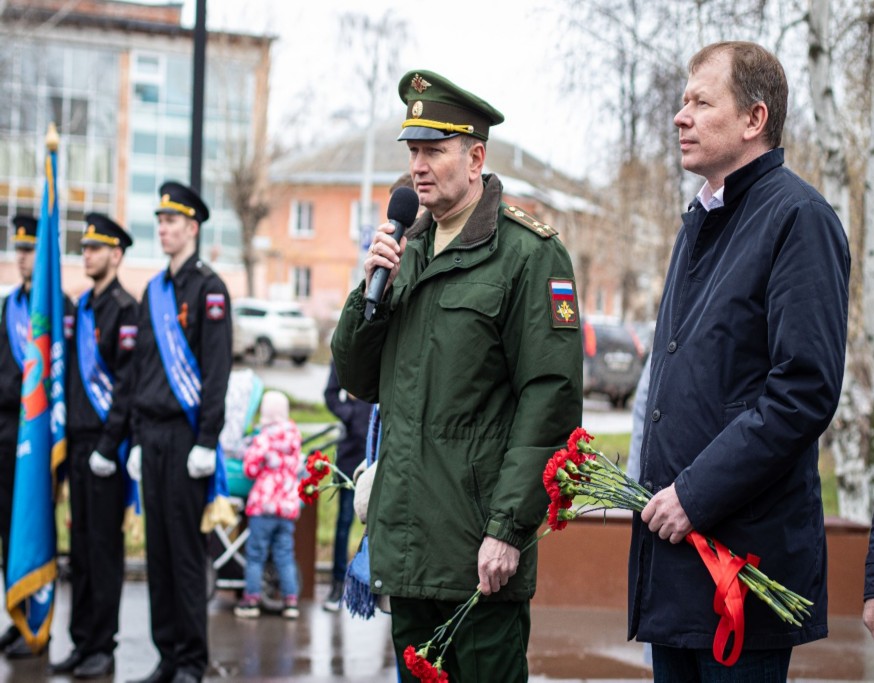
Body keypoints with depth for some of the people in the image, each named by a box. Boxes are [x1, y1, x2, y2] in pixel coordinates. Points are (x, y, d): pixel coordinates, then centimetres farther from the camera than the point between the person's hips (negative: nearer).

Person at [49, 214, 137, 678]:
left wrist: (109, 445, -17)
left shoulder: (125, 309, -9)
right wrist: (69, 438, 13)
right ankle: (82, 642, 16)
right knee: (80, 545, 10)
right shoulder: (82, 307, 16)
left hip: (106, 444, -8)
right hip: (77, 441, 8)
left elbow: (127, 384, -14)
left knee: (104, 545, -4)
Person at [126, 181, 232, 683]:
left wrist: (207, 440, -15)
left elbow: (218, 368, -11)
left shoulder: (209, 287, -6)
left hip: (187, 433, -7)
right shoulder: (154, 291, 16)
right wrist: (138, 439, 15)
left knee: (186, 547, -5)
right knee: (158, 546, 8)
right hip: (153, 434, 7)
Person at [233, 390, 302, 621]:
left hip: (264, 505, -5)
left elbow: (251, 469, -10)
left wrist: (247, 455, 7)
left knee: (255, 554, 3)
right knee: (285, 555, 9)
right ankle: (291, 601, 5)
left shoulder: (264, 438, -11)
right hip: (289, 505, 5)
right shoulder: (294, 437, 7)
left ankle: (251, 600, 5)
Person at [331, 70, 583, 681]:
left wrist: (510, 530, -19)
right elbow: (359, 381, 17)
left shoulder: (528, 254, -8)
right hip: (405, 547, 7)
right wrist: (372, 288, -1)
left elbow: (551, 401, -14)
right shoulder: (408, 252, 15)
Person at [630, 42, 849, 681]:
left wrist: (697, 494, -18)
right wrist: (659, 491, 14)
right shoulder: (701, 222, 18)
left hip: (745, 550, -8)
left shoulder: (799, 217, -11)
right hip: (673, 541, 9)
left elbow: (806, 390, -19)